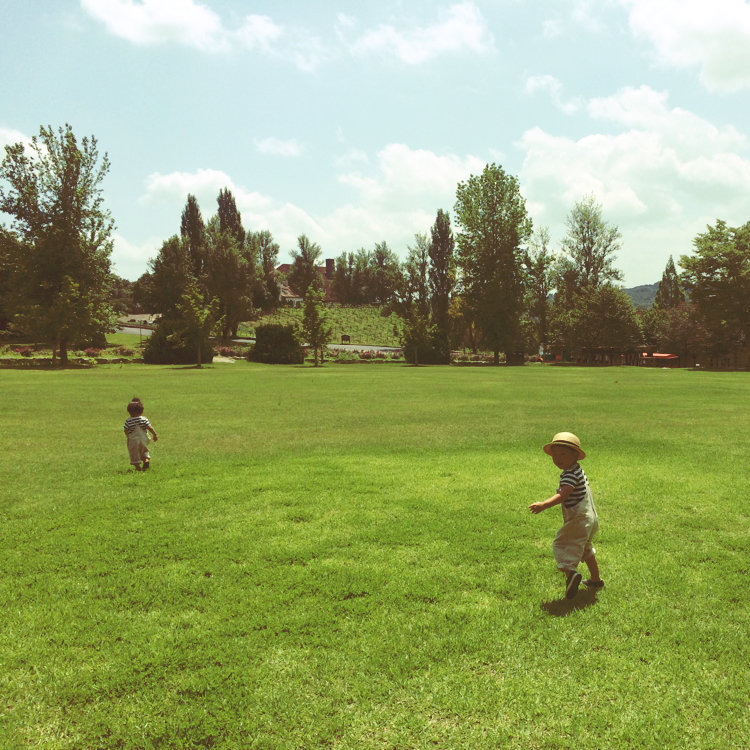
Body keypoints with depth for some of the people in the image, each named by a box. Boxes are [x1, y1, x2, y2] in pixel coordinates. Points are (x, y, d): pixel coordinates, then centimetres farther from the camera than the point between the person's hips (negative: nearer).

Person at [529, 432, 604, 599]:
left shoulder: (570, 474, -21)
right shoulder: (578, 470, 10)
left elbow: (562, 496, -35)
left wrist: (543, 505, -47)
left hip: (578, 520, -11)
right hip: (590, 517, 11)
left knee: (561, 544, -7)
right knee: (585, 548, 26)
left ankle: (570, 572, -27)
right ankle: (596, 580, 38)